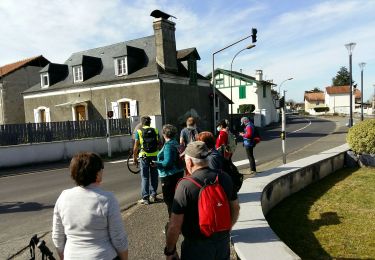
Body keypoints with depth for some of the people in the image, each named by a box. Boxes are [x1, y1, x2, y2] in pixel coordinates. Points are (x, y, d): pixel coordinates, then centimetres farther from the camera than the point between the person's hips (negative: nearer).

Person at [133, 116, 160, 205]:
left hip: (144, 156, -2)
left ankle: (145, 198, 6)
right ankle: (153, 195, 21)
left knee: (145, 177, 5)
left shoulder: (139, 131, -3)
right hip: (155, 155, 2)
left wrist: (134, 157, 2)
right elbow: (159, 143, 5)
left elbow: (136, 146, -6)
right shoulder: (155, 131, 4)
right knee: (154, 176, 15)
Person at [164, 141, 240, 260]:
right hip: (223, 243, 4)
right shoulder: (225, 178, -8)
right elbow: (235, 208, 5)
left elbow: (175, 225, -20)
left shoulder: (185, 185, -23)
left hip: (196, 247, -4)